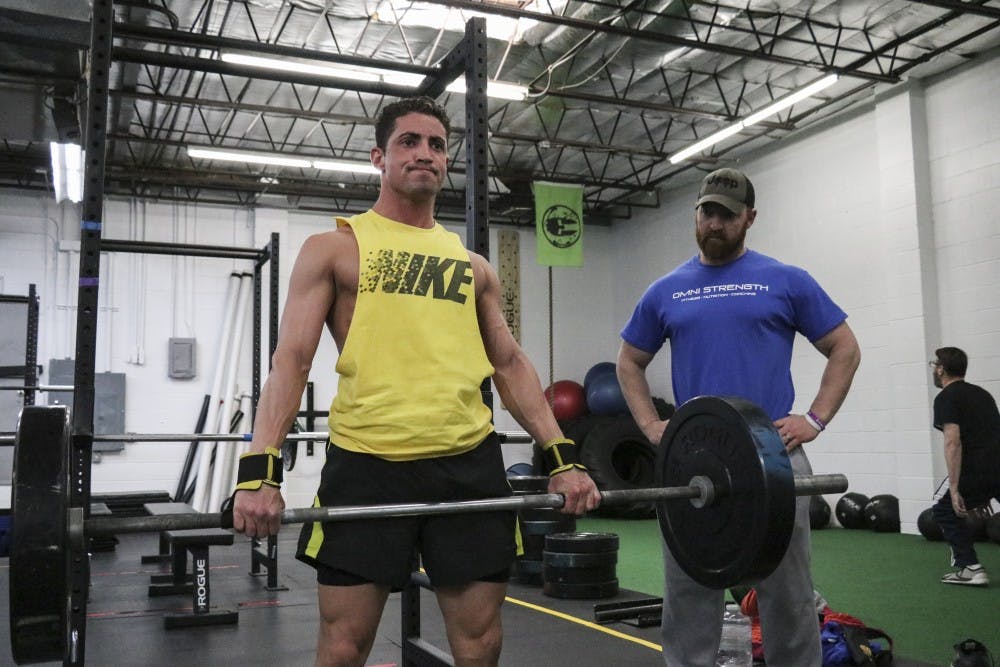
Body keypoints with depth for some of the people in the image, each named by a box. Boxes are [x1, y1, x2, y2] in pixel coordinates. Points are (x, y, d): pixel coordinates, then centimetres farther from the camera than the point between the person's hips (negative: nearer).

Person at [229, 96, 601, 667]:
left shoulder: (473, 266, 17)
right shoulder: (335, 248, 6)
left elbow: (511, 364, 16)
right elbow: (292, 359, -2)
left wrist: (563, 456, 5)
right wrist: (260, 469, -15)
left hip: (471, 462, 4)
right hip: (366, 462, -3)